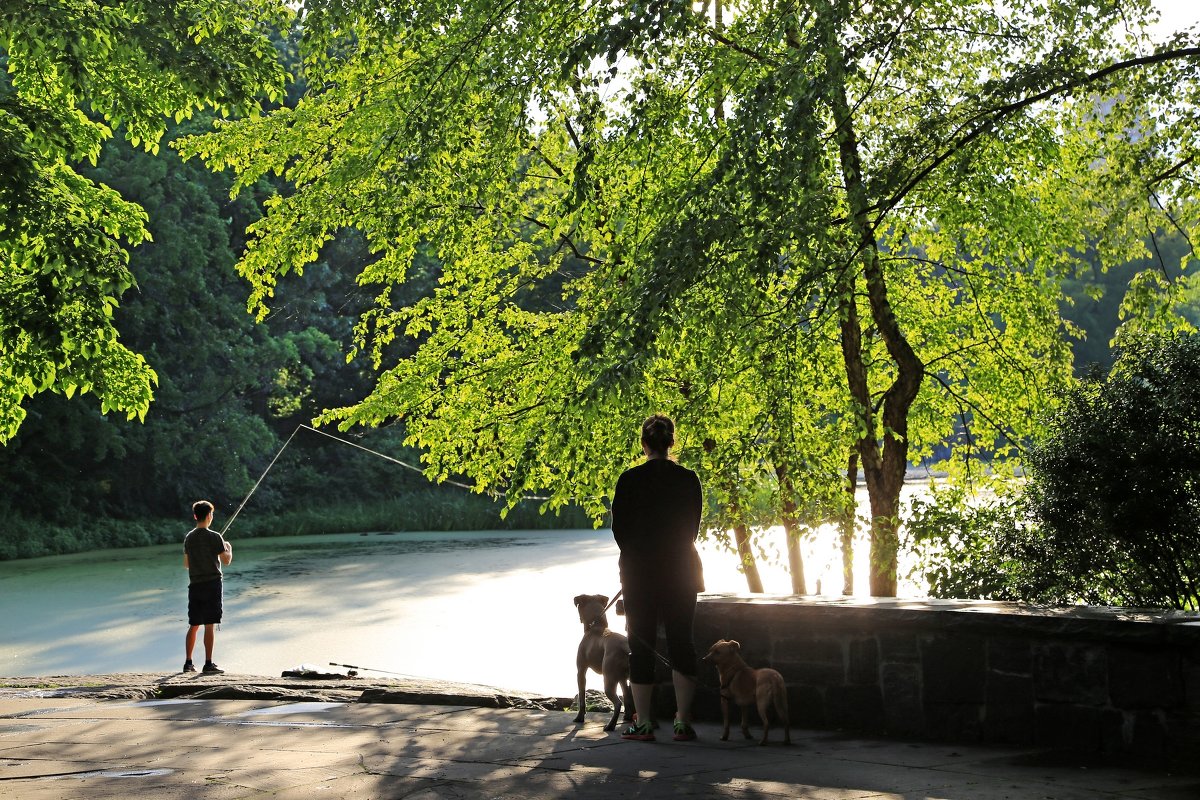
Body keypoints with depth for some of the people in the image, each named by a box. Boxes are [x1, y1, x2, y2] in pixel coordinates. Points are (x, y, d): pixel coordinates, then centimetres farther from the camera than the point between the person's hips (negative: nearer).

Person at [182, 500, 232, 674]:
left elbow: (186, 564, 13)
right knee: (209, 625, -4)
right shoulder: (214, 537, -10)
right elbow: (226, 561, -8)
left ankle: (188, 663, 14)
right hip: (212, 584, -5)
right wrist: (229, 549, 12)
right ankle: (208, 664, -4)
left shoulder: (189, 538, 7)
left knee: (193, 625, 12)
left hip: (194, 586, 5)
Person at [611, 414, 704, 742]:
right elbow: (692, 527, 5)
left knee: (640, 644, 5)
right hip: (681, 567, 2)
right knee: (681, 642, 8)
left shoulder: (629, 479, -8)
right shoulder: (688, 480, -3)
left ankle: (643, 723, 5)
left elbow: (618, 528, -2)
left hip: (638, 569, -1)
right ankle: (683, 721, 5)